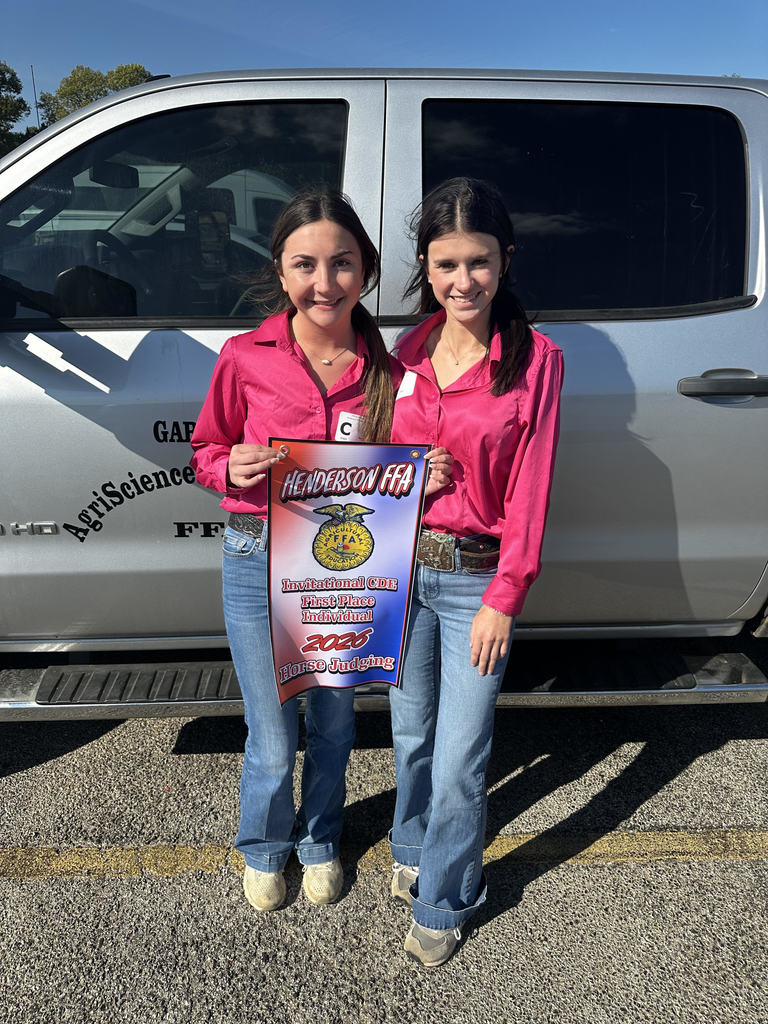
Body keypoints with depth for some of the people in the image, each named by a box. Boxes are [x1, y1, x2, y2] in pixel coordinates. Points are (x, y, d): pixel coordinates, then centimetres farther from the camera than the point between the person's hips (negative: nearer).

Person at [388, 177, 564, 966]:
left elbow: (530, 486, -9)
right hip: (402, 568, 4)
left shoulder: (534, 359, -8)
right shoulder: (406, 353, 4)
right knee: (412, 732, 19)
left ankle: (441, 903, 28)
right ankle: (413, 850, 46)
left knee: (460, 755, 4)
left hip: (477, 578, -4)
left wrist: (503, 597, -11)